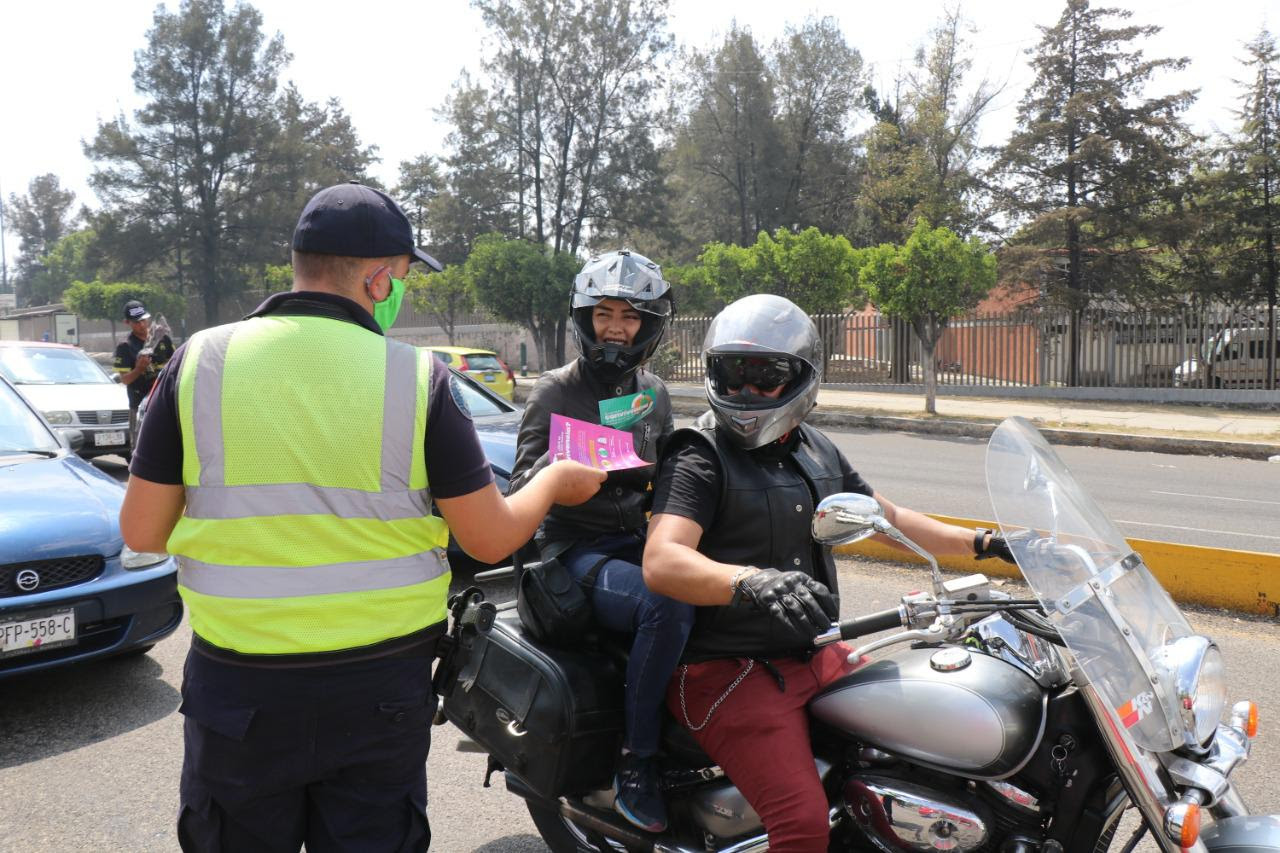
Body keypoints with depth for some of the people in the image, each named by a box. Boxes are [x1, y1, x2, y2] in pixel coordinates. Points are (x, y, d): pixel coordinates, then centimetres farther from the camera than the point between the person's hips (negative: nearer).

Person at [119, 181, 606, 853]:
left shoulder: (200, 361, -6)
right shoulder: (417, 377, -10)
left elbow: (140, 532, -2)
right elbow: (491, 539, -7)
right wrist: (553, 483, 12)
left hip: (237, 689, 1)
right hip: (379, 688, -1)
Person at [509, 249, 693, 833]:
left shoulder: (652, 393, 14)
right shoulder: (555, 390, -1)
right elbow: (522, 487, -4)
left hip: (637, 541, 5)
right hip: (577, 550, -5)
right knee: (668, 606, -33)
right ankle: (636, 766, -19)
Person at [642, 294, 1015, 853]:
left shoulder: (816, 451, 13)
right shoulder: (699, 457, -11)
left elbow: (887, 519, 24)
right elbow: (661, 563, -26)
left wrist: (983, 543, 15)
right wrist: (752, 582, -43)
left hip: (817, 655, 8)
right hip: (729, 672, -7)